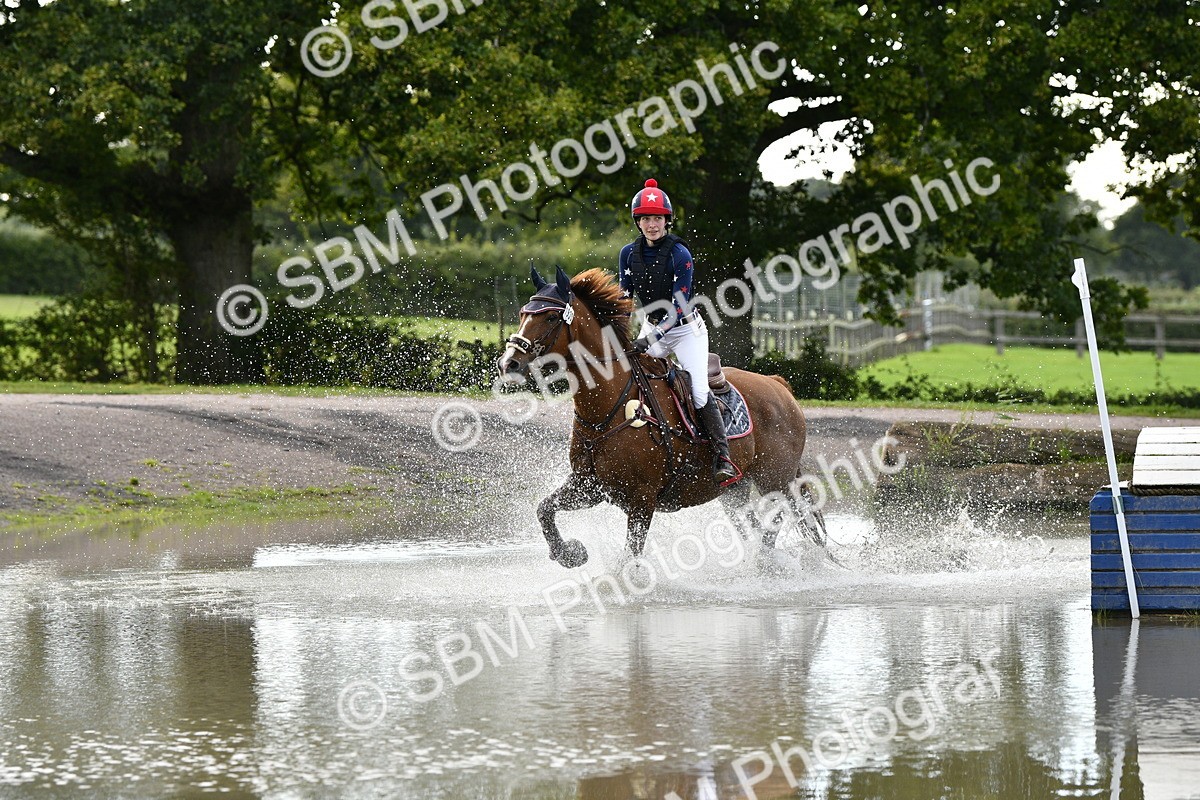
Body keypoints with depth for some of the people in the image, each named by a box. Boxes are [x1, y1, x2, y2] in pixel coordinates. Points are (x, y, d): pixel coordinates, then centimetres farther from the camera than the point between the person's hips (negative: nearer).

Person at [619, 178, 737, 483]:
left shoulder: (679, 255, -21)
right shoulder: (629, 254, -4)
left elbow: (678, 306, -24)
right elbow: (623, 297, 5)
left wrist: (651, 338, -33)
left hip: (686, 330, -6)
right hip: (652, 327, 6)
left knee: (699, 393, -19)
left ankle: (723, 458, -16)